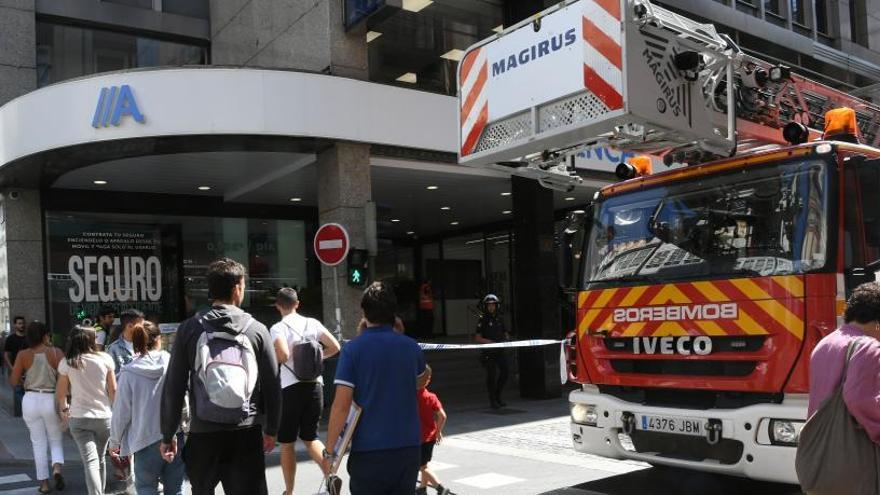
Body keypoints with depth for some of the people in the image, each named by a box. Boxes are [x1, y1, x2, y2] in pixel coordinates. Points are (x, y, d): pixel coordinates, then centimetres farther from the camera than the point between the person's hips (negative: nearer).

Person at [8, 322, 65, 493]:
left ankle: (44, 483, 14)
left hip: (31, 400, 1)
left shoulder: (23, 355, -4)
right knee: (55, 439, 17)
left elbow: (13, 381, -1)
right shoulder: (56, 352, -7)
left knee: (38, 443, 12)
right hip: (51, 400, -1)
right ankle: (57, 468, -7)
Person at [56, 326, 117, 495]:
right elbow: (113, 390, 0)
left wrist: (64, 408, 24)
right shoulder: (105, 359, -5)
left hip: (79, 418, -1)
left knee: (90, 461, -5)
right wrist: (114, 410, 15)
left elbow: (60, 393, 5)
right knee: (100, 459, 18)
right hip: (104, 416, 1)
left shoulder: (66, 363, -5)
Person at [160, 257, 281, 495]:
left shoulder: (189, 329, -1)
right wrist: (271, 430, 13)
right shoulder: (257, 329, -1)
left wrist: (168, 435, 9)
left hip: (203, 434, 1)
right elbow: (273, 385, 1)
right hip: (247, 434, -1)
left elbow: (173, 387, -1)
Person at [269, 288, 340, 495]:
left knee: (287, 443, 10)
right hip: (315, 385, 4)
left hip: (291, 388, -4)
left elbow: (283, 355, -21)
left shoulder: (278, 328, -6)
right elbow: (335, 347, 3)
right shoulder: (312, 323, 7)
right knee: (310, 437, 17)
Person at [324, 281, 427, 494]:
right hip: (408, 446, 3)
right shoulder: (411, 346, 2)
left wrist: (329, 450, -7)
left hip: (368, 449, -3)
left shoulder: (353, 349, -10)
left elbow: (341, 405, -14)